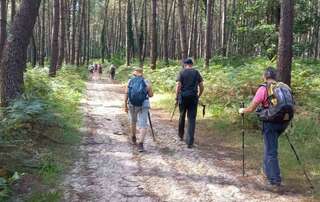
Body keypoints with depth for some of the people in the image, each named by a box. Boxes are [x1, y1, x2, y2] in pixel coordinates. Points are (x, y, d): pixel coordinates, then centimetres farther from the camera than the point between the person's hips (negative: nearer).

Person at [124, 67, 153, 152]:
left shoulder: (130, 81, 3)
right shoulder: (146, 82, 0)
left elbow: (126, 94, -1)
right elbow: (151, 95, 4)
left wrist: (125, 106, 6)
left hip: (132, 104, 2)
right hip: (143, 105, -2)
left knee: (133, 121, 25)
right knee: (143, 125, -2)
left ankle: (134, 138, 44)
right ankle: (140, 144, -17)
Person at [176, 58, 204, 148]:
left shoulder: (182, 72, 0)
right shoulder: (196, 72, 5)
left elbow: (178, 86, -8)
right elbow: (201, 87, 3)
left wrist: (176, 97, 0)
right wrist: (198, 96, 16)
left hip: (183, 97, 0)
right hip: (193, 97, 0)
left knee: (182, 116, 19)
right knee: (192, 119, 1)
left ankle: (181, 136, 34)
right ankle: (190, 142, -5)